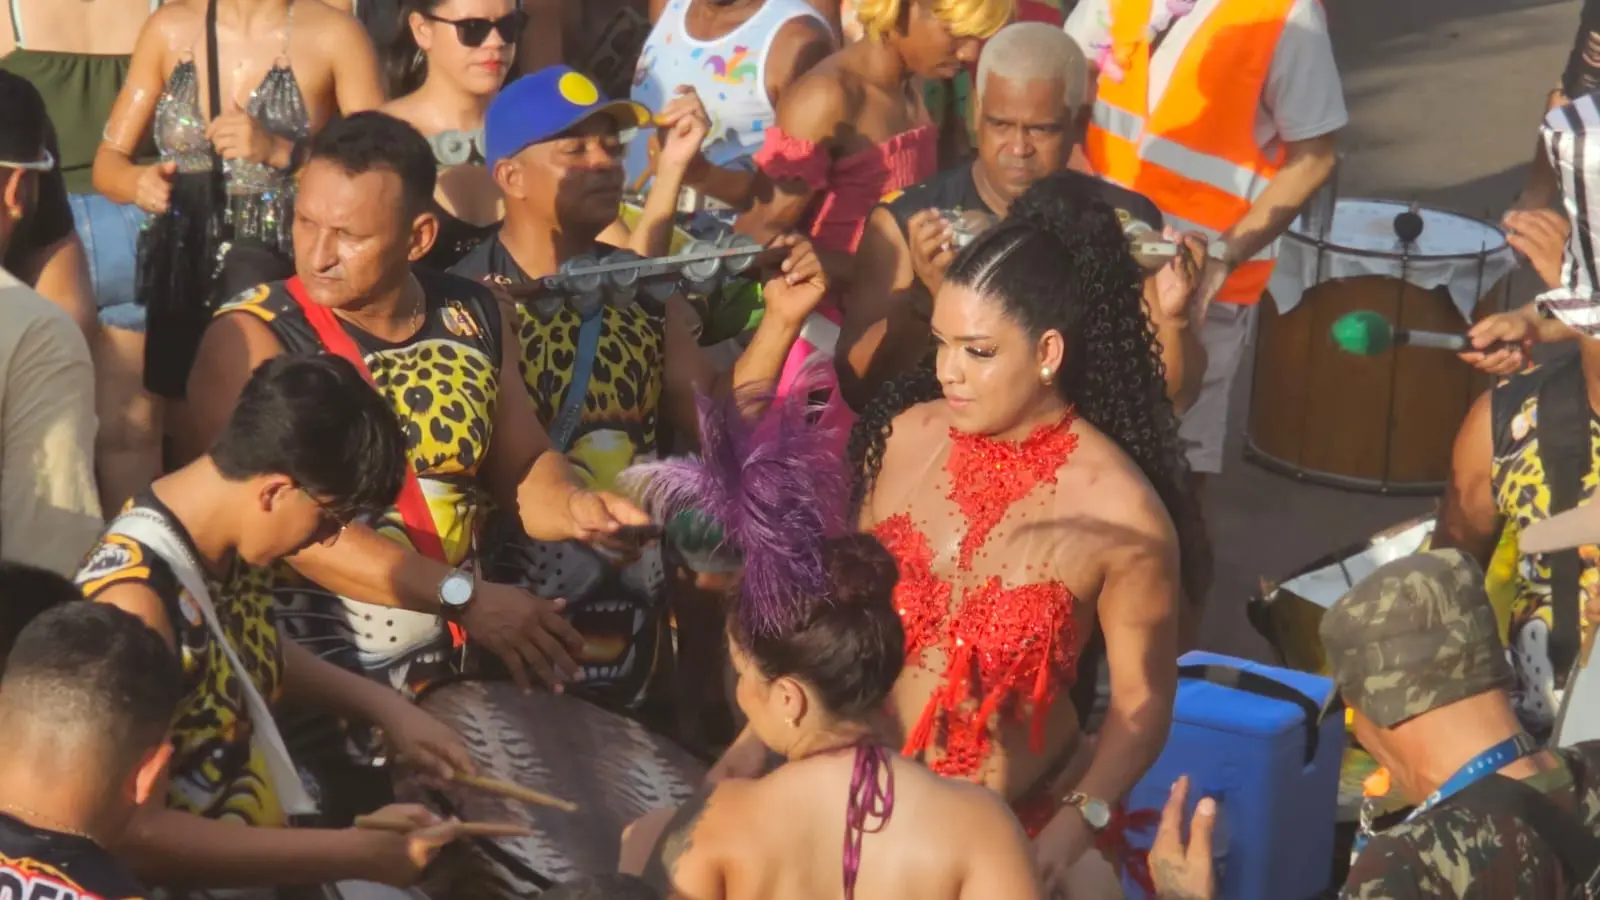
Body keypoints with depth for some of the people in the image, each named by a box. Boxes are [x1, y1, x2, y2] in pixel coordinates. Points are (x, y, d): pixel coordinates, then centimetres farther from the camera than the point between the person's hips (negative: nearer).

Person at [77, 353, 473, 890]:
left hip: (275, 857, 8)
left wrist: (384, 707, 8)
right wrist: (359, 854, -24)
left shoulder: (225, 543, 0)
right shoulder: (136, 601, -25)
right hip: (200, 882, -8)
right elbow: (137, 836, -27)